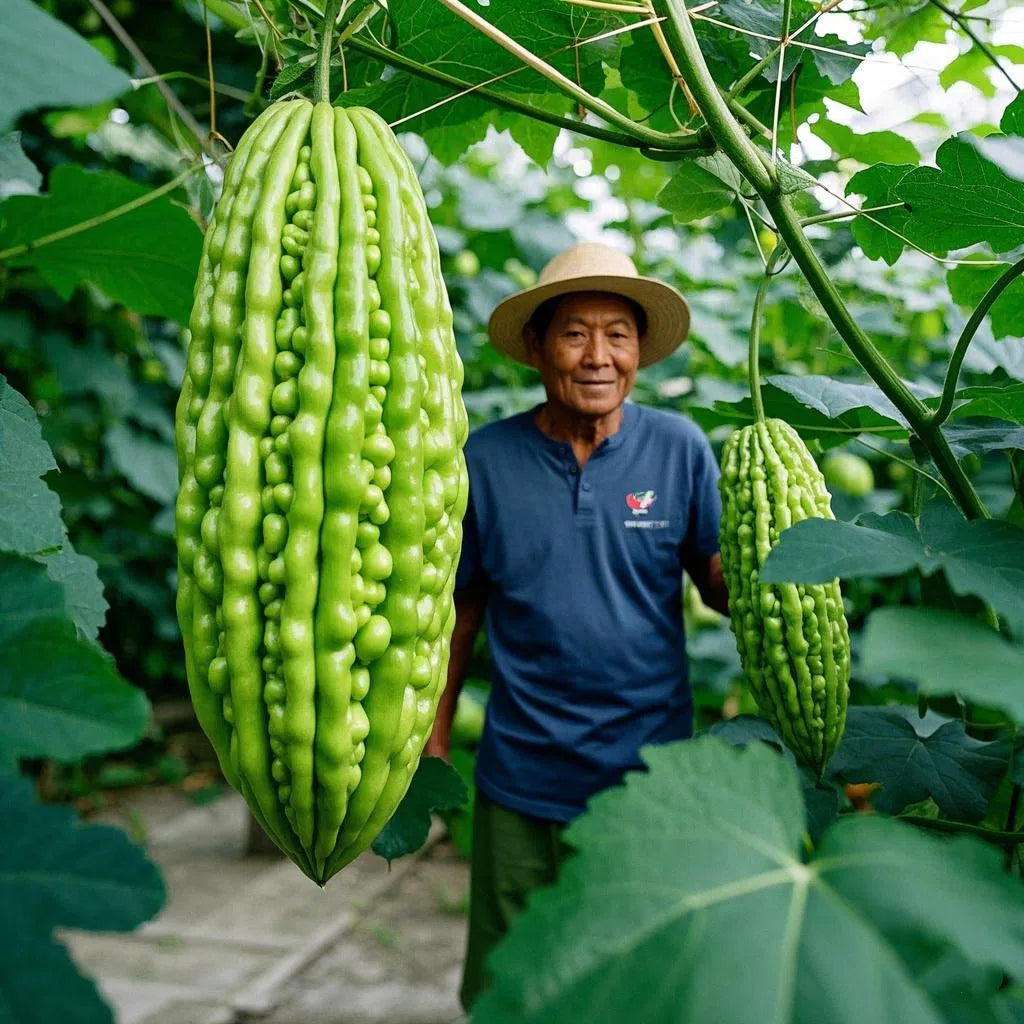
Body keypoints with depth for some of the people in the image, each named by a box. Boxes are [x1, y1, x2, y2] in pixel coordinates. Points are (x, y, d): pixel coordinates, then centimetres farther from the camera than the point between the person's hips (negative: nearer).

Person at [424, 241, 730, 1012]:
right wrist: (435, 735, 8)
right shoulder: (486, 458, -6)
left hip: (650, 774, 0)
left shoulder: (679, 447, -6)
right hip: (522, 781, 0)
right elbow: (461, 607, 3)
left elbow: (719, 581, -1)